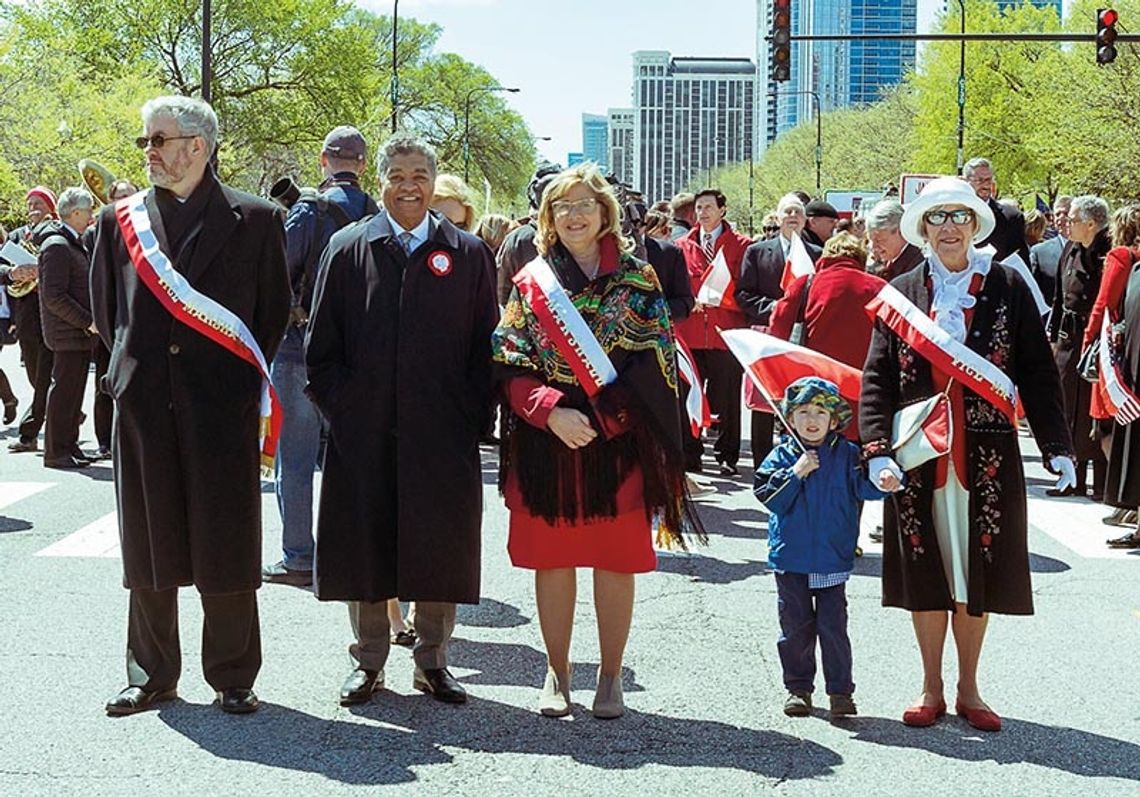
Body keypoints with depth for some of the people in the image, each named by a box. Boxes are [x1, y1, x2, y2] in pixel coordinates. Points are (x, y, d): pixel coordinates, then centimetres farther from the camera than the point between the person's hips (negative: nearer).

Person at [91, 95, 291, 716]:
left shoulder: (253, 221, 1)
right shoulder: (120, 220, 9)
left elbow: (274, 311, 6)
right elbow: (105, 310, 16)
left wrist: (245, 381, 4)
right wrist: (129, 367, 10)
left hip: (223, 407, -3)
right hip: (143, 404, 3)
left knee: (225, 546, 3)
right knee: (148, 545, 9)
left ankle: (232, 678, 15)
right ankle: (152, 676, 20)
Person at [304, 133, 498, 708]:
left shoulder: (468, 254, 7)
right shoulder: (347, 249, 7)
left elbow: (485, 343, 6)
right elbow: (322, 344, 7)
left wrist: (473, 415, -3)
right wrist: (339, 407, -2)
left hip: (442, 434, 0)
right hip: (363, 432, 0)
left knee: (440, 546, 5)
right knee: (364, 542, 6)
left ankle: (432, 660, 19)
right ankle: (368, 660, 19)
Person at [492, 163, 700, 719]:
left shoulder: (637, 279, 3)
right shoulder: (531, 282, 6)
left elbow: (655, 361, -4)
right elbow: (511, 365, 2)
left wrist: (600, 415, -15)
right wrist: (552, 412, -15)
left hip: (618, 441, -1)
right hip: (546, 441, 1)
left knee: (615, 561, 4)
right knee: (552, 559, 6)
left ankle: (611, 675, 15)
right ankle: (556, 674, 19)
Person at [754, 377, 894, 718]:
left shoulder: (846, 454, 0)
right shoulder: (781, 456, 1)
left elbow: (865, 486, -11)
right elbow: (768, 495, -8)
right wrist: (796, 473, -18)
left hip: (832, 559, -1)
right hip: (790, 559, 1)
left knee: (833, 626, 0)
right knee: (795, 627, 10)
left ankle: (840, 690, 9)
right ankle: (798, 687, 21)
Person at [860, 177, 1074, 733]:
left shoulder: (1006, 287, 2)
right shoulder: (901, 293, 5)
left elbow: (1037, 373, 2)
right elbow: (876, 379, 2)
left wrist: (1056, 447, -6)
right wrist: (876, 450, -11)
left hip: (986, 457, -1)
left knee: (977, 573, 6)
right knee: (925, 572, 7)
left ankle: (968, 690, 21)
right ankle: (931, 689, 20)